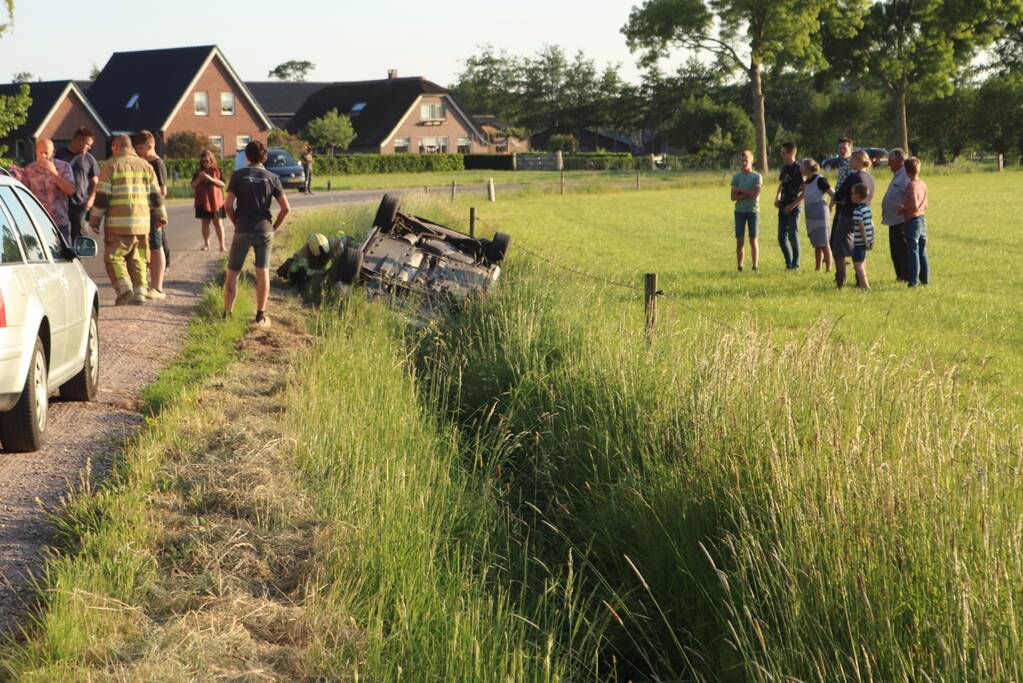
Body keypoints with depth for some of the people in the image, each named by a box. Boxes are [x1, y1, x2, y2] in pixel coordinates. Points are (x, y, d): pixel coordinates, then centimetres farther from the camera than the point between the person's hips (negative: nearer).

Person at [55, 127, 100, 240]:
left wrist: (91, 199, -4)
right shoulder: (60, 155, 6)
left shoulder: (89, 159, 9)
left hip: (80, 205, 1)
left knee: (78, 237, -1)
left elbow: (94, 182, 12)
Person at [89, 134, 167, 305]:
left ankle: (124, 289, -14)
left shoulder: (111, 165, -2)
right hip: (142, 221, 4)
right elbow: (156, 195, 12)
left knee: (114, 258, 0)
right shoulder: (145, 165, 11)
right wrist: (161, 217, 21)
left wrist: (95, 220, 0)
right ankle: (139, 293, 6)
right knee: (138, 259, 11)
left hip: (117, 223, -4)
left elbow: (102, 196, -5)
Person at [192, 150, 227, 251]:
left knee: (218, 223, -2)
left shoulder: (217, 170, 1)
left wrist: (211, 179, -18)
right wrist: (199, 178, -13)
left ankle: (222, 245, -2)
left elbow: (223, 184, -6)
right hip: (202, 201, 2)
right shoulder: (198, 171, 9)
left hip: (216, 200, -2)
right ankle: (206, 244, 8)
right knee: (205, 222, 4)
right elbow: (193, 185, 6)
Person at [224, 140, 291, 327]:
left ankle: (227, 314, 7)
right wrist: (274, 226, 8)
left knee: (232, 273, 8)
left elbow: (228, 205, -8)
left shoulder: (238, 175, -2)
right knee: (263, 273, 8)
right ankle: (261, 315, 6)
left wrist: (236, 223, 6)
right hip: (264, 231, 1)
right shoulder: (271, 178, 2)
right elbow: (286, 208, -3)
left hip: (243, 231, -1)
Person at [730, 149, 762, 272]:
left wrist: (740, 191, -5)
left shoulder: (757, 177, 1)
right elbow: (733, 197, -1)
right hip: (740, 211, 2)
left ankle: (755, 266, 6)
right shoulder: (736, 177, 7)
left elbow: (755, 194, -12)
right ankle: (740, 267, 2)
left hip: (753, 211, -2)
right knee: (740, 240, -1)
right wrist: (747, 194, -12)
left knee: (753, 240, 1)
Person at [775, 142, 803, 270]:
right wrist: (777, 198, 7)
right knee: (781, 237, 6)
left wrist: (793, 205, -15)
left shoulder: (799, 169, -10)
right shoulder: (784, 168, 12)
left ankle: (795, 264, 5)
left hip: (793, 207, -7)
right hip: (783, 206, 7)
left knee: (793, 235, -5)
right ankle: (788, 262, 18)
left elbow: (804, 191, -13)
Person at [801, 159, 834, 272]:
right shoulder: (807, 182, 11)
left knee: (823, 244, -5)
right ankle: (818, 269, 16)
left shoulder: (820, 180, -13)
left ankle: (829, 269, -2)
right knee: (817, 245, 11)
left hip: (820, 215, -8)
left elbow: (833, 194, -14)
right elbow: (803, 196, 24)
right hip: (811, 218, 8)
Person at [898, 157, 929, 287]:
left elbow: (914, 205, -23)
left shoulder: (911, 185, -17)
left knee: (913, 251, -3)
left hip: (912, 220, -8)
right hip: (923, 219, 8)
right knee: (922, 251, 14)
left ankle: (914, 280, -1)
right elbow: (924, 205, 13)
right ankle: (925, 278, 19)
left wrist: (902, 209, -10)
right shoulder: (923, 184, 7)